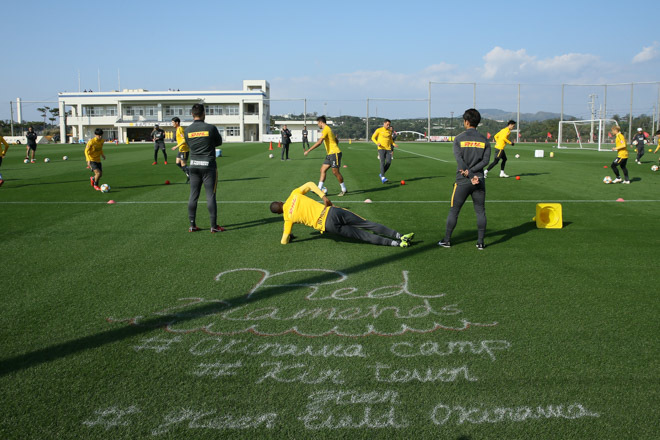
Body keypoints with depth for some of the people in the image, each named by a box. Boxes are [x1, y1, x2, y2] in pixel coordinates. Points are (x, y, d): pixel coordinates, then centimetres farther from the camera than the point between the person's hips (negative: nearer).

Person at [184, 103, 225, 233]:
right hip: (208, 165, -4)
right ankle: (214, 226, 2)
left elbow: (189, 145, 13)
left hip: (193, 165, 4)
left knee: (193, 195, 9)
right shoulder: (211, 128, -9)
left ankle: (192, 225, 12)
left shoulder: (187, 130, 2)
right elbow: (219, 142, 5)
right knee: (210, 196, 0)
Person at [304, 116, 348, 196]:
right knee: (323, 170, 4)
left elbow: (319, 142, -24)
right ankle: (319, 189, 1)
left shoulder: (325, 129, -14)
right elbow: (337, 141, 24)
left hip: (335, 153, -10)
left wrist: (308, 151, -24)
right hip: (330, 154, 10)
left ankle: (344, 190, 8)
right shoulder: (328, 129, 16)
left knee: (335, 172, -4)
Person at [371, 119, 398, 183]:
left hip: (388, 149, 5)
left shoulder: (390, 131, 14)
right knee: (382, 162, -15)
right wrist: (377, 143, -15)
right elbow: (373, 138, 3)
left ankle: (381, 174, 15)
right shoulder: (379, 130, 0)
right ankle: (383, 178, -15)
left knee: (389, 162, -6)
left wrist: (393, 144, 8)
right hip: (381, 148, -5)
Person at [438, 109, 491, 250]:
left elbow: (460, 160, -12)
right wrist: (472, 172, -10)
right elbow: (485, 160, -4)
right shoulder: (484, 140, 5)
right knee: (480, 211, 9)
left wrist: (470, 175, -16)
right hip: (479, 181, 2)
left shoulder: (459, 139, -3)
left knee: (454, 211, 7)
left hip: (463, 181, -2)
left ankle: (447, 240, 13)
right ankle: (480, 242, 8)